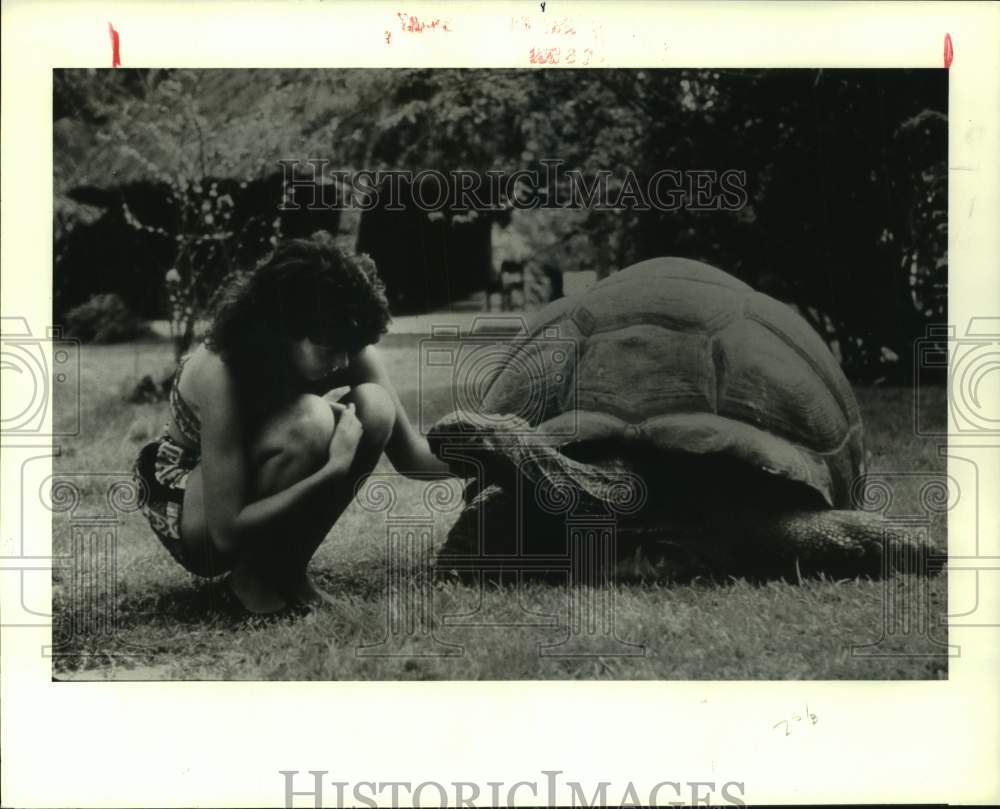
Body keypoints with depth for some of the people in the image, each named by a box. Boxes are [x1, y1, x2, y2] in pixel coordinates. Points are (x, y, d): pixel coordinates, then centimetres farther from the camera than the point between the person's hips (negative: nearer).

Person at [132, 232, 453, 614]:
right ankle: (256, 577, -12)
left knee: (375, 408, -20)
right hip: (187, 508, -6)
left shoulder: (346, 351, -17)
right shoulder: (222, 372, -34)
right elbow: (226, 532, -35)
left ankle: (286, 568, -7)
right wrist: (336, 469, -39)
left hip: (263, 499, 6)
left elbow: (412, 453, -13)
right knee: (308, 421, -34)